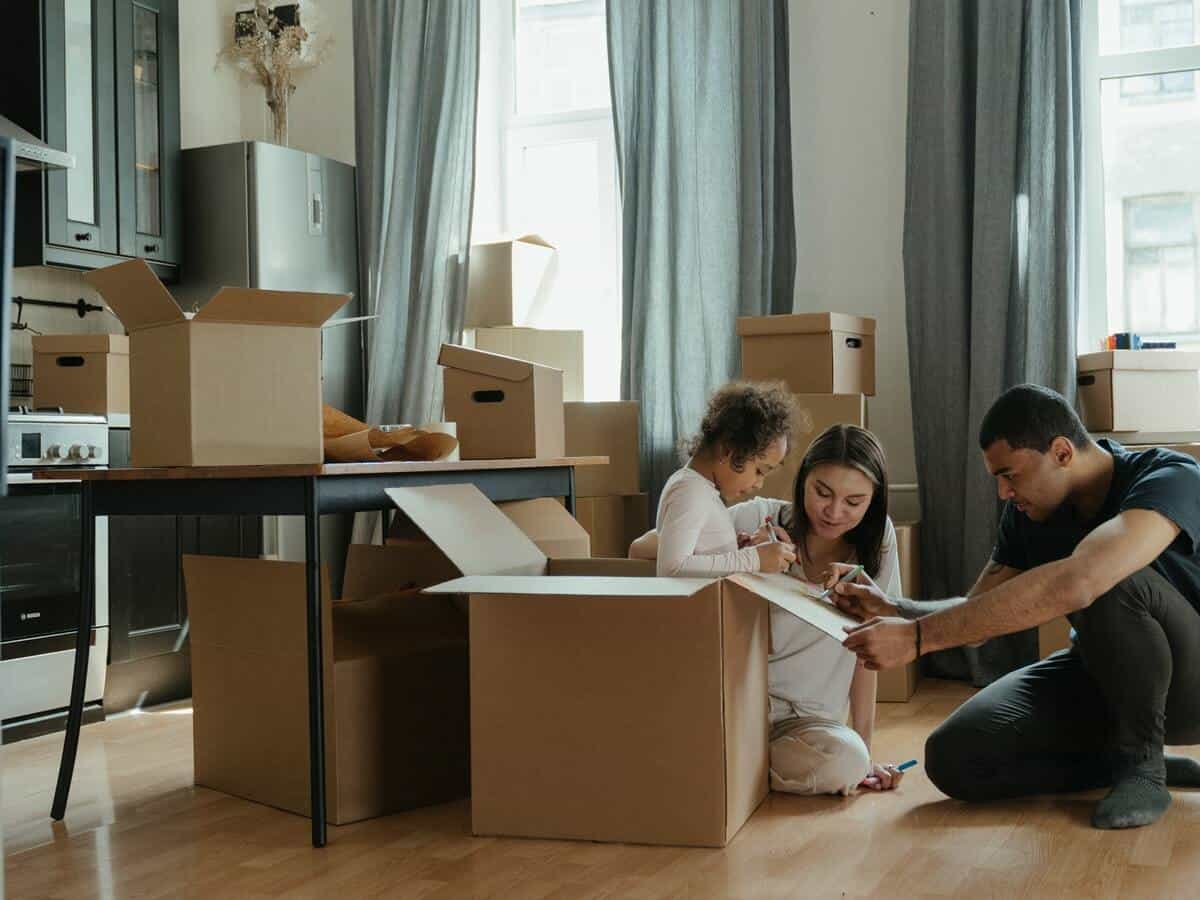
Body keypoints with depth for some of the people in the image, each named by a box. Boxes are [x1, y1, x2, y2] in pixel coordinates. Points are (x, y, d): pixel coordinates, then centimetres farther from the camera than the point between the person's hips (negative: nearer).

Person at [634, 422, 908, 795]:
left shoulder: (876, 539, -2)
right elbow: (640, 550, -13)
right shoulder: (759, 518, -8)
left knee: (847, 760, -32)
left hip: (803, 719, 2)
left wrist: (865, 753, -1)